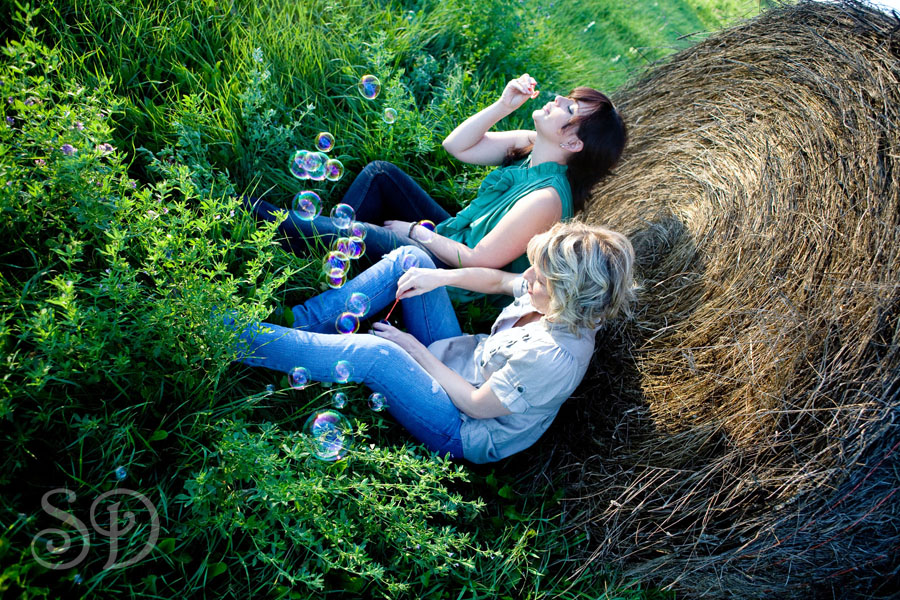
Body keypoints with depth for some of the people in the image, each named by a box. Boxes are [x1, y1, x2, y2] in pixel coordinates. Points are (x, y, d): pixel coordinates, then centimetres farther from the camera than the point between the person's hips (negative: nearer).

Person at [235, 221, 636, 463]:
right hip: (460, 361, 8)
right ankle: (301, 322, 0)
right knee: (410, 258, -5)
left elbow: (476, 405, -25)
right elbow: (496, 280, 6)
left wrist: (416, 351, -16)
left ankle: (235, 336, -16)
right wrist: (440, 277, -11)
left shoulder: (554, 358, -35)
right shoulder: (563, 302, -12)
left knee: (375, 355, -33)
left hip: (463, 432, -8)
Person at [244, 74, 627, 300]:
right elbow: (455, 146, -3)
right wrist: (503, 105, -17)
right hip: (451, 234, 8)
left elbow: (477, 261, -28)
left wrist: (416, 231, -15)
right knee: (379, 173, 1)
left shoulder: (546, 198, -31)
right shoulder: (532, 145, -6)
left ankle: (257, 215, 8)